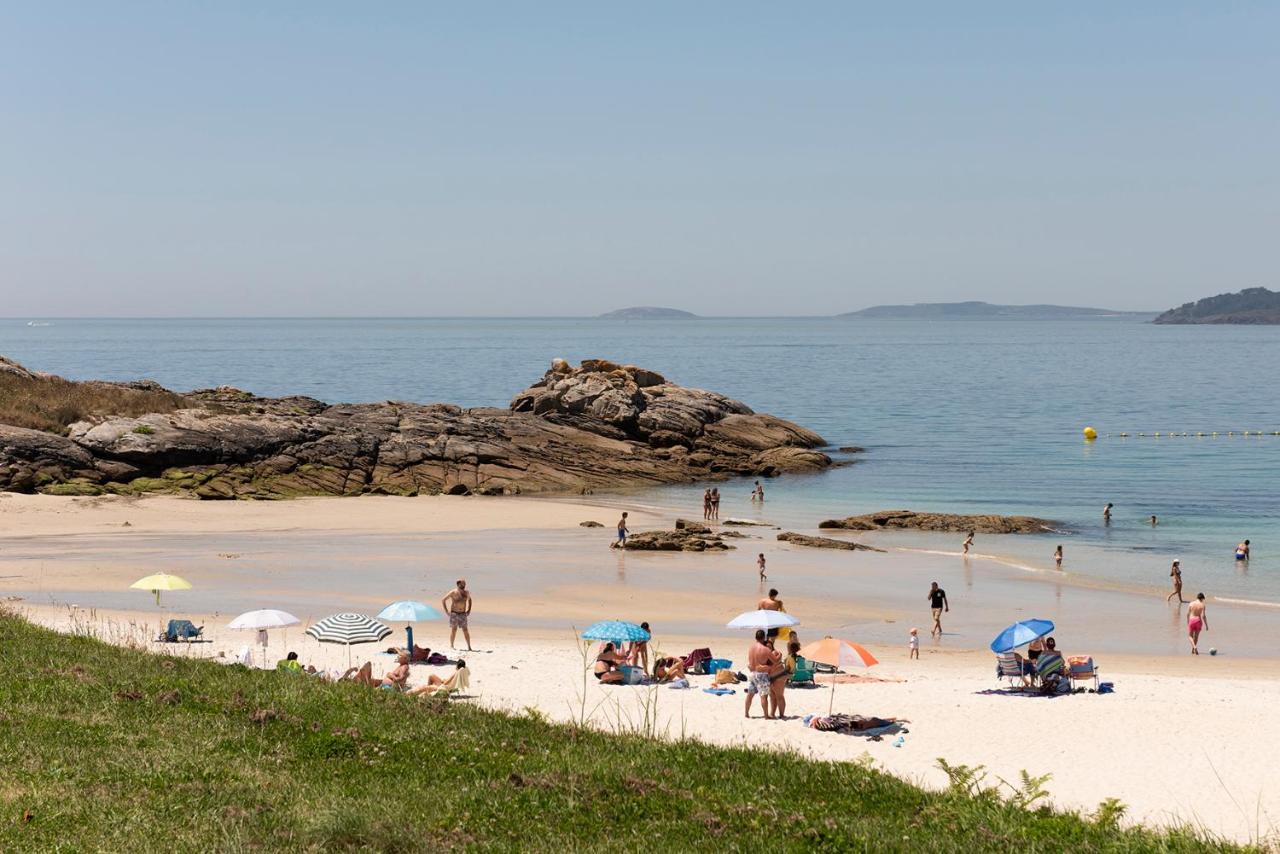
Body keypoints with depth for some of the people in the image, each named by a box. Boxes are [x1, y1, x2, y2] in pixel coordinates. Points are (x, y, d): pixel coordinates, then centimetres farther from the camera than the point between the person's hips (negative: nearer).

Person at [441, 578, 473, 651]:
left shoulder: (466, 592, 4)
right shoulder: (453, 592, -8)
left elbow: (469, 600, 26)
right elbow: (443, 600, -4)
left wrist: (469, 610, 14)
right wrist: (446, 611, -8)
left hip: (463, 614, 3)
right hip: (454, 613, -3)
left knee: (465, 630, -1)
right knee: (453, 629, -2)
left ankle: (469, 647, 0)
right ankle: (451, 646, 8)